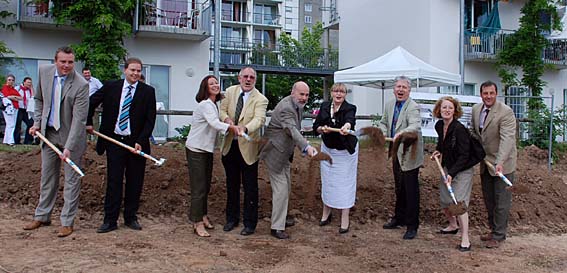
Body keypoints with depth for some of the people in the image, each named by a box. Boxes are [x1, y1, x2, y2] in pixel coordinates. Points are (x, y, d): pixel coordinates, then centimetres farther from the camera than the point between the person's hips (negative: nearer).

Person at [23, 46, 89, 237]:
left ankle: (67, 222, 11)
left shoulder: (81, 85, -21)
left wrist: (68, 147, -28)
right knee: (47, 177, 16)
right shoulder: (44, 72, -4)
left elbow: (78, 119, -23)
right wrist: (37, 122, 5)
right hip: (48, 133, 5)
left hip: (71, 136, -5)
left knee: (71, 180, 1)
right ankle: (42, 216, 31)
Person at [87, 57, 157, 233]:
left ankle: (131, 218, 20)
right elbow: (91, 102, 16)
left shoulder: (148, 92, -1)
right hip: (114, 141, 0)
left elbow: (150, 120, -3)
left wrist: (140, 141, -10)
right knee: (113, 181, 2)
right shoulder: (111, 87, 3)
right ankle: (110, 220, 9)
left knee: (134, 182, 7)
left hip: (136, 143, 0)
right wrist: (88, 122, 9)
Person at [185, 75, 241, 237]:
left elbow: (215, 124, 8)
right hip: (196, 150, -9)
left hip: (207, 150, 9)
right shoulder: (205, 105, -18)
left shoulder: (214, 105, 12)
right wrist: (231, 127, -43)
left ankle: (202, 215, 30)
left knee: (206, 186, 16)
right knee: (199, 188, -6)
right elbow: (214, 123, -34)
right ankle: (198, 223, 2)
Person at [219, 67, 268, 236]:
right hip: (230, 145, 5)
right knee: (232, 184, 17)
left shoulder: (260, 99, -12)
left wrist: (245, 128, -46)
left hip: (247, 147, -4)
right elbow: (222, 110, 6)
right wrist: (226, 119, -19)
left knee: (250, 187, 3)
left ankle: (250, 223, 16)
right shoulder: (230, 91, 4)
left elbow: (259, 119, -26)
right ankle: (232, 218, 33)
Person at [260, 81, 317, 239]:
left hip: (284, 153, 10)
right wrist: (306, 147, -54)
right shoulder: (286, 107, -27)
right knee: (281, 189, -9)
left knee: (286, 188, 20)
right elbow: (292, 130, -42)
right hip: (275, 153, -10)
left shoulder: (297, 106, 5)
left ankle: (281, 218, 37)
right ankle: (277, 228, -2)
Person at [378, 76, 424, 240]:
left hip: (409, 154, -8)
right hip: (396, 153, 8)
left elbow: (415, 126, -34)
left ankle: (412, 226, 9)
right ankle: (399, 218, 36)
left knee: (411, 191, -1)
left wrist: (401, 133, -53)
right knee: (399, 188, 21)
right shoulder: (389, 105, 7)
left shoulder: (413, 107, -18)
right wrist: (383, 132, -4)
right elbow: (384, 122, 18)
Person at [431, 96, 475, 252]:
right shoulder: (439, 126, -1)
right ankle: (453, 225, 42)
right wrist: (438, 151, 7)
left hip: (463, 170, -8)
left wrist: (452, 173, -27)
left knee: (458, 202, -14)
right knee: (445, 201, 15)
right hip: (447, 168, 8)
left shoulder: (459, 129, -23)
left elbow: (464, 155, -23)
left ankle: (465, 240, -6)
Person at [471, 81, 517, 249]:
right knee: (488, 199, 17)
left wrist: (500, 162, -40)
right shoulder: (476, 109, 2)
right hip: (485, 162, 7)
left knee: (501, 201, 2)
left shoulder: (506, 112, -20)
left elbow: (507, 139, -29)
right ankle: (494, 230, 32)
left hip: (502, 164, -7)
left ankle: (499, 235, 14)